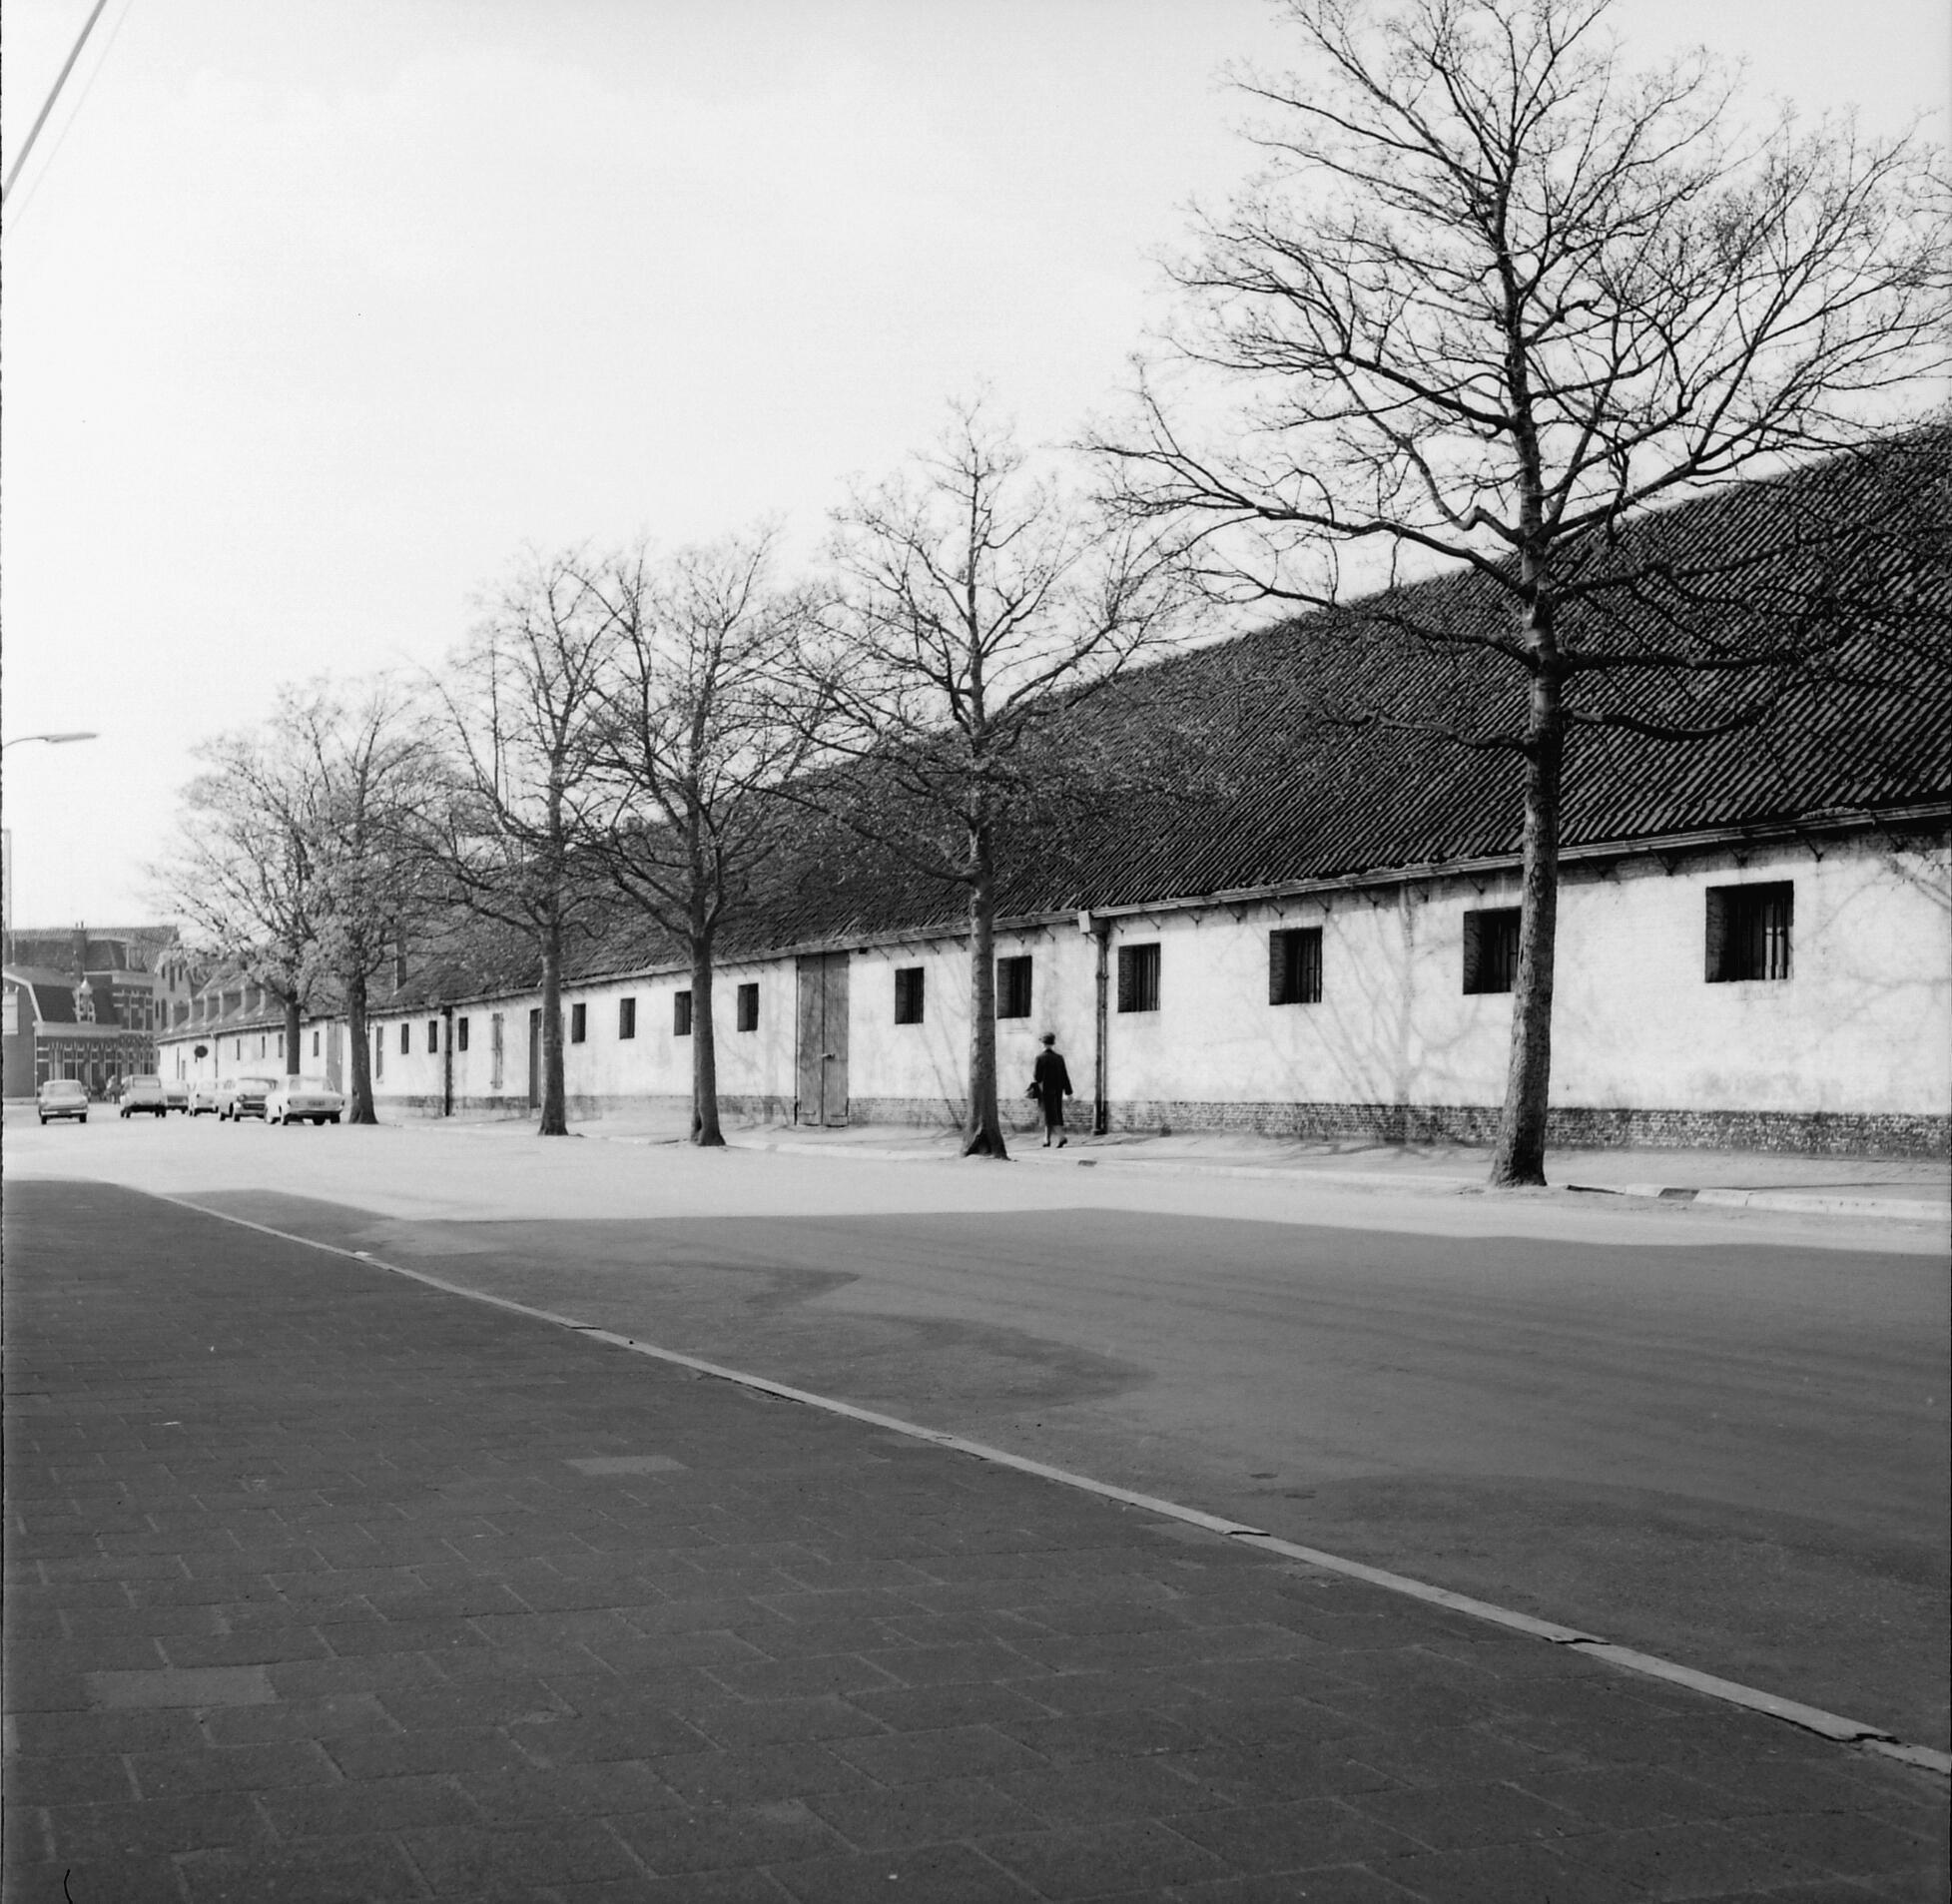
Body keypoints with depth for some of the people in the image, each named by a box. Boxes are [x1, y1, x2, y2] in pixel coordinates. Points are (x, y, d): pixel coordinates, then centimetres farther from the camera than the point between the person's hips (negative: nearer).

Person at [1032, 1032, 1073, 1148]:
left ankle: (1061, 1136, -19)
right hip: (1058, 1090, 5)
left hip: (1046, 1090, -5)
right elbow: (1065, 1076, 4)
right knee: (1055, 1114, 12)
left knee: (1050, 1115, -4)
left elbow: (1037, 1076, -10)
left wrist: (1033, 1089, 7)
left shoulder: (1040, 1057, -11)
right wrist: (1068, 1092, 8)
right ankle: (1047, 1139, 19)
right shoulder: (1059, 1057, 2)